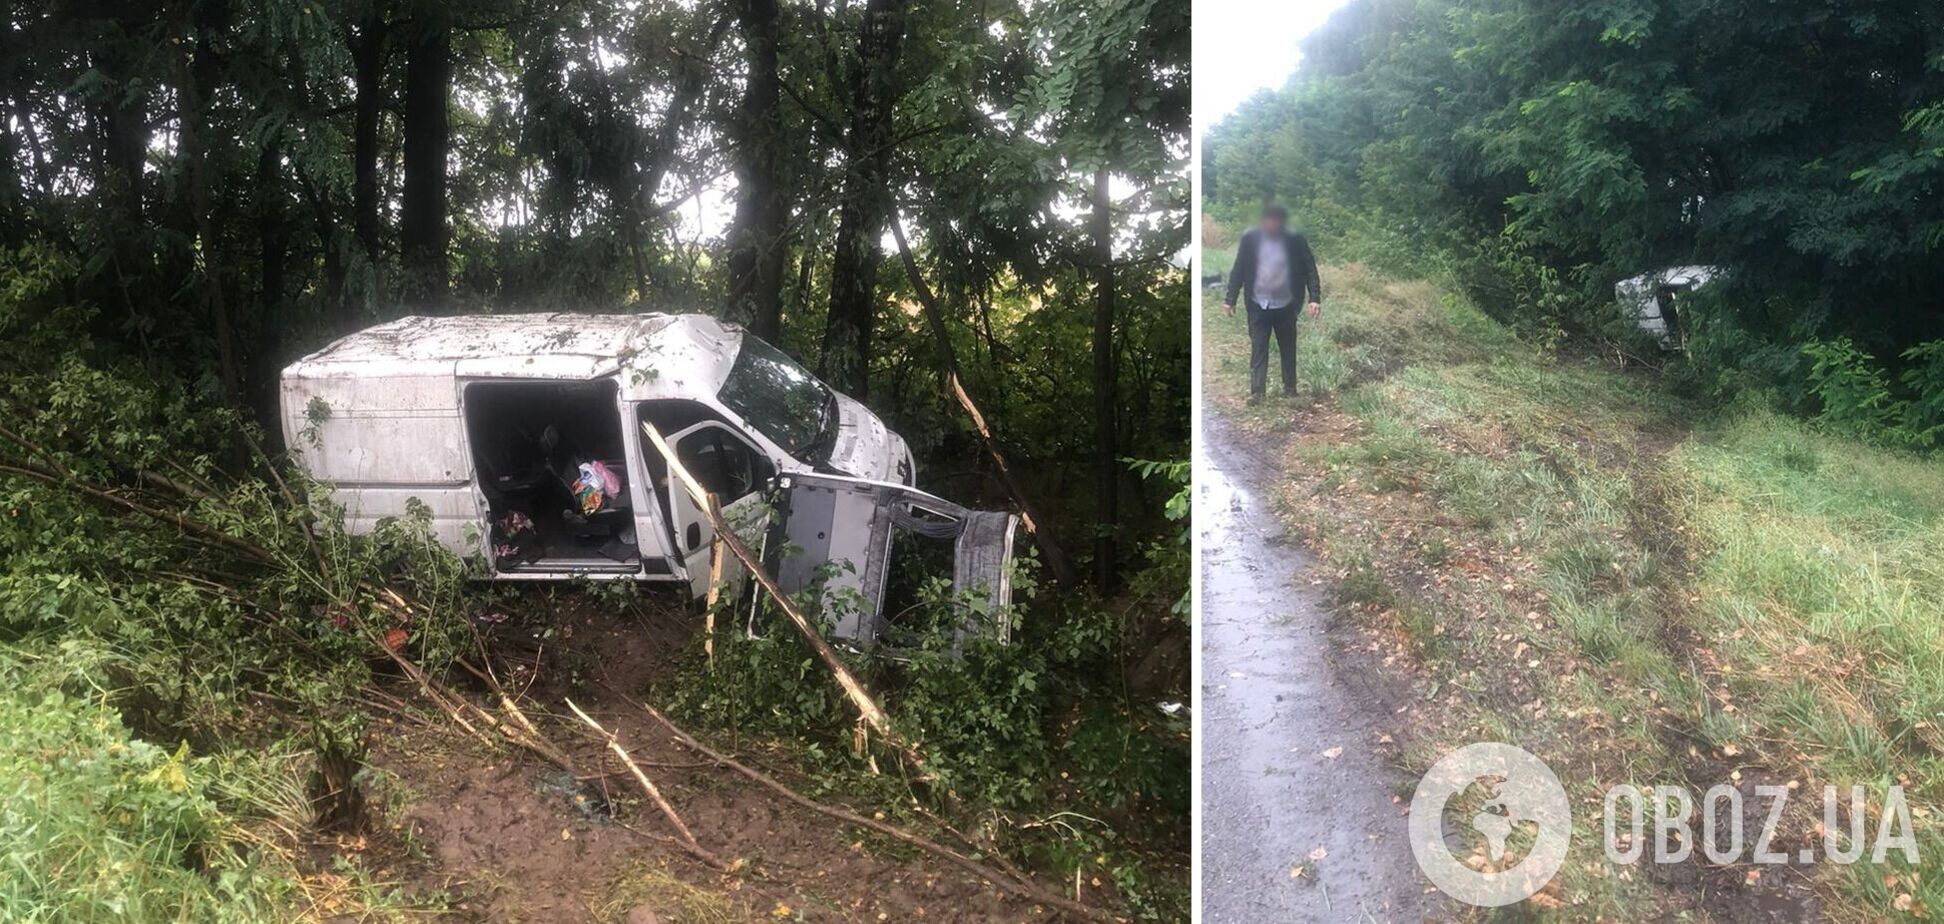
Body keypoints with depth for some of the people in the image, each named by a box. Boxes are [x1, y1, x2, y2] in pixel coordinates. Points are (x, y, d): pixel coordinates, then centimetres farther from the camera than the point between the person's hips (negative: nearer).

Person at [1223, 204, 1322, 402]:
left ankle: (1290, 389, 20)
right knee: (1258, 348, -2)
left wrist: (1314, 298, -13)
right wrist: (1229, 299, -1)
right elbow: (1239, 270, 0)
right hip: (1258, 304, 0)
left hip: (1286, 305, 0)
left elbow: (1310, 270, -4)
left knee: (1288, 349, 10)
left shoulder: (1295, 240, -7)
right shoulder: (1250, 238, -5)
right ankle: (1256, 391, -1)